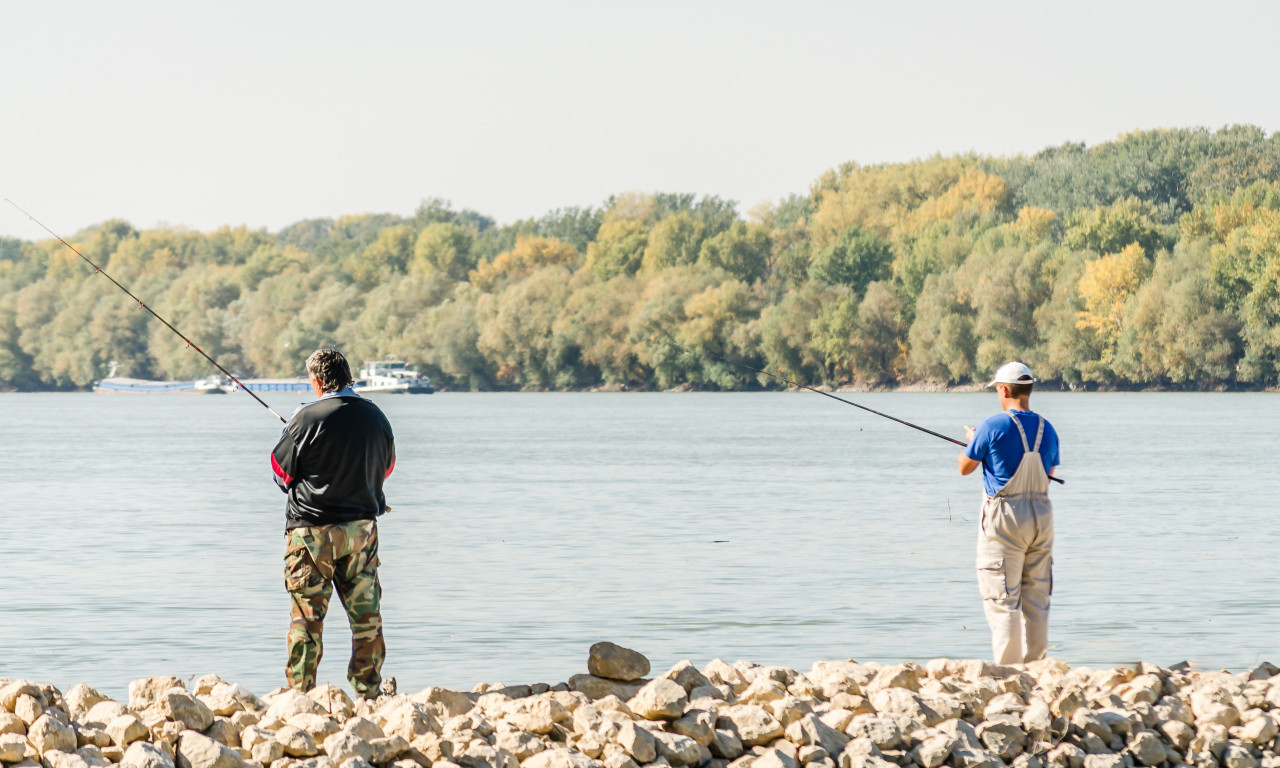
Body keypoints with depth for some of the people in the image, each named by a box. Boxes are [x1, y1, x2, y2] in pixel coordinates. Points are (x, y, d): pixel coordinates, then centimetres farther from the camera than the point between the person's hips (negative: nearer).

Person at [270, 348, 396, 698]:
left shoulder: (307, 418, -13)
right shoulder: (374, 416, 3)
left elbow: (281, 470, -3)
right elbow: (387, 467, 17)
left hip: (312, 528, -4)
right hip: (362, 525, 4)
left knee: (306, 614, 0)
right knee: (367, 614, 7)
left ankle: (300, 692, 0)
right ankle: (369, 692, 9)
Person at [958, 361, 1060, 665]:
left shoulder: (993, 427, -11)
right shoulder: (1047, 429, 6)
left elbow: (965, 467, -1)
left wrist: (971, 440, 20)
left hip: (1004, 518, -6)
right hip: (1041, 515, 6)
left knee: (1002, 599, -3)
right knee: (1036, 599, 10)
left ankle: (1007, 669, -7)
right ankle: (1034, 666, 11)